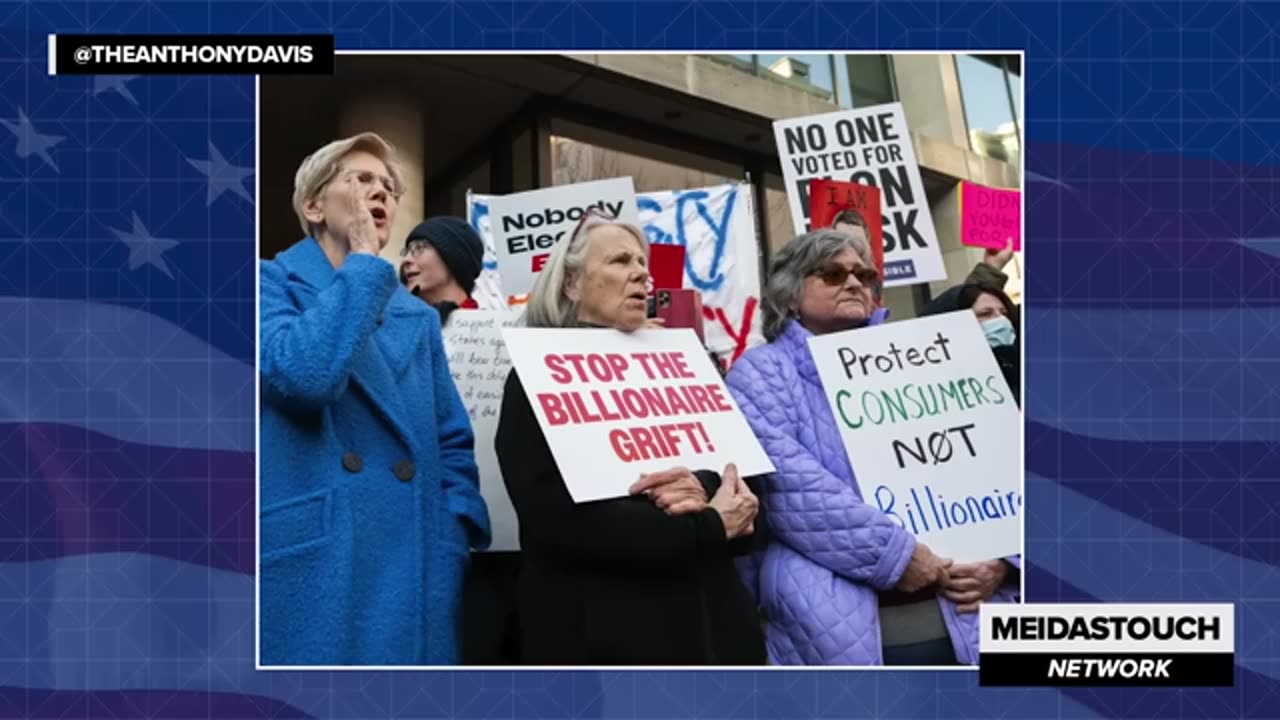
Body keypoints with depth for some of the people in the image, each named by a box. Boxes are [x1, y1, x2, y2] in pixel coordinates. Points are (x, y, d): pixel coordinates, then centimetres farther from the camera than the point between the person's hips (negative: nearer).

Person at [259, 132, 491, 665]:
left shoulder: (419, 319, 17)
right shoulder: (274, 282, 3)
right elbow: (303, 375, -18)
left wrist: (455, 537, 0)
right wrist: (363, 262, -8)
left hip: (415, 571, 5)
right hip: (307, 566, -4)